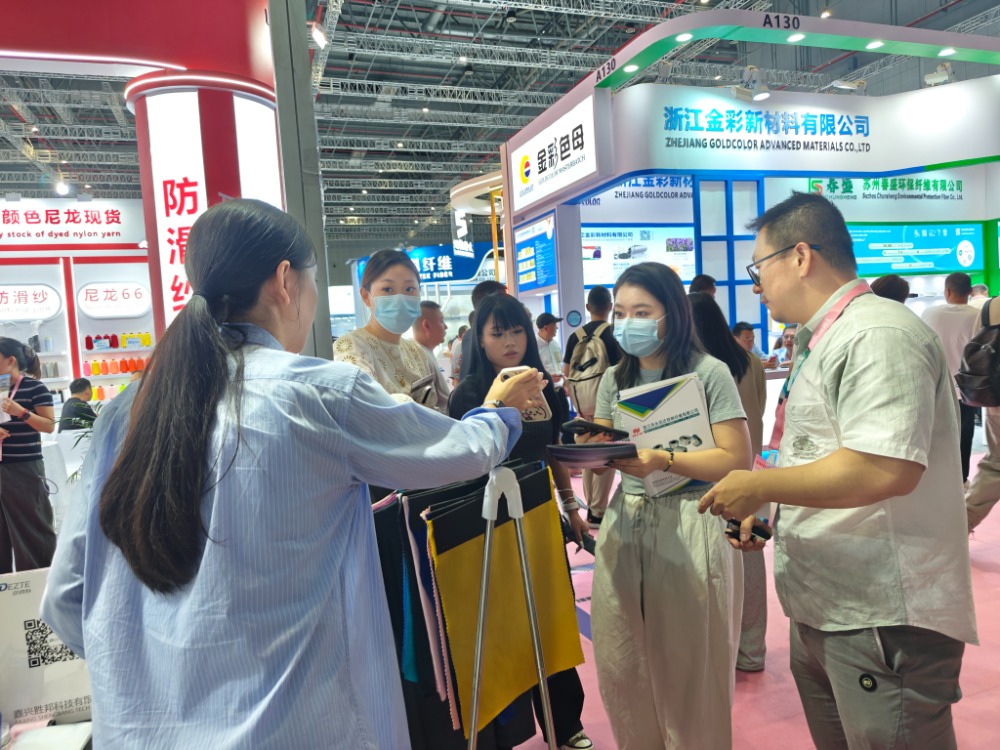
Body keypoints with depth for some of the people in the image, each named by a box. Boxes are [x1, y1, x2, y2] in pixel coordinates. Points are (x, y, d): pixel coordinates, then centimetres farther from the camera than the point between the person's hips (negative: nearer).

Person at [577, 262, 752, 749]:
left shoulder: (709, 372, -5)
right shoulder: (615, 379, 11)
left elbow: (737, 461, -10)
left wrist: (664, 461, -23)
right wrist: (587, 449, -14)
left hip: (690, 529, -4)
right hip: (624, 526, 5)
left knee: (689, 670, 7)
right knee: (623, 669, 11)